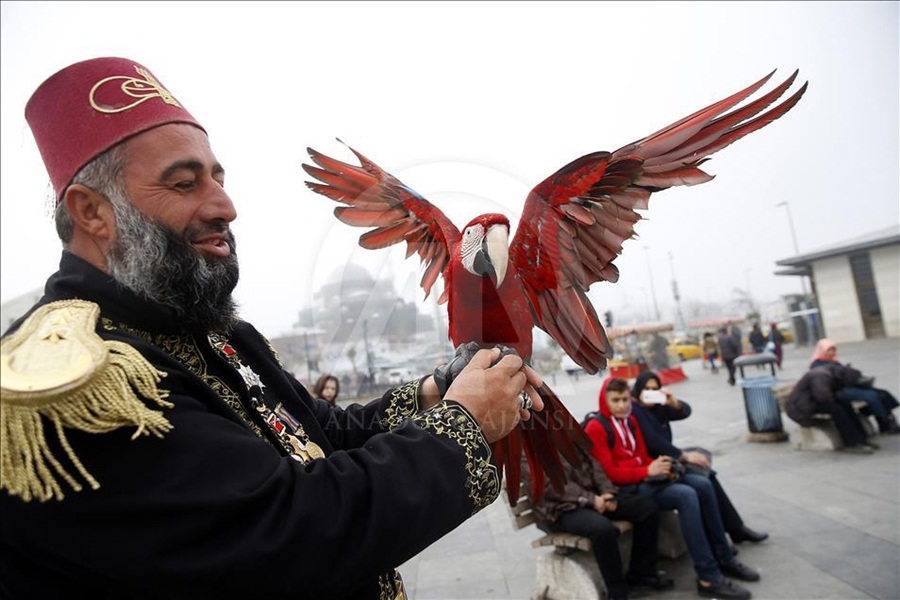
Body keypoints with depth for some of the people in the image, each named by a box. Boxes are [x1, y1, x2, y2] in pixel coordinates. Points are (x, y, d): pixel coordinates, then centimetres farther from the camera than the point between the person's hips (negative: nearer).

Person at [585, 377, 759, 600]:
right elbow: (608, 473, -17)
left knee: (702, 485, -10)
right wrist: (647, 471, -23)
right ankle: (709, 578, -20)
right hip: (626, 487, -8)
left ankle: (724, 559, 3)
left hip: (645, 477, 8)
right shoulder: (595, 428, -13)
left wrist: (657, 465, -6)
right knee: (686, 496, -26)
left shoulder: (630, 420, 12)